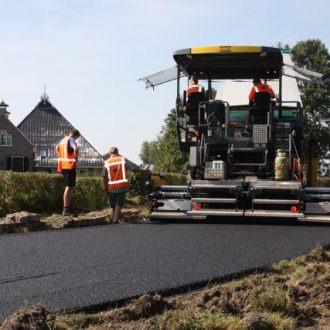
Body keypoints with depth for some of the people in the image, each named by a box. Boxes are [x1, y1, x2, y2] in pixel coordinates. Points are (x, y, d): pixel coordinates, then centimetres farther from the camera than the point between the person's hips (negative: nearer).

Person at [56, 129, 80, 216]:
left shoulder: (63, 140, 17)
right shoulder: (71, 140, -11)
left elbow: (57, 149, 36)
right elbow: (75, 148, -31)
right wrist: (76, 158, -15)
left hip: (63, 166, 9)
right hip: (70, 166, -9)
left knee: (70, 187, 17)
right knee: (69, 187, -7)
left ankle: (68, 207, 20)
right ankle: (65, 210, -8)